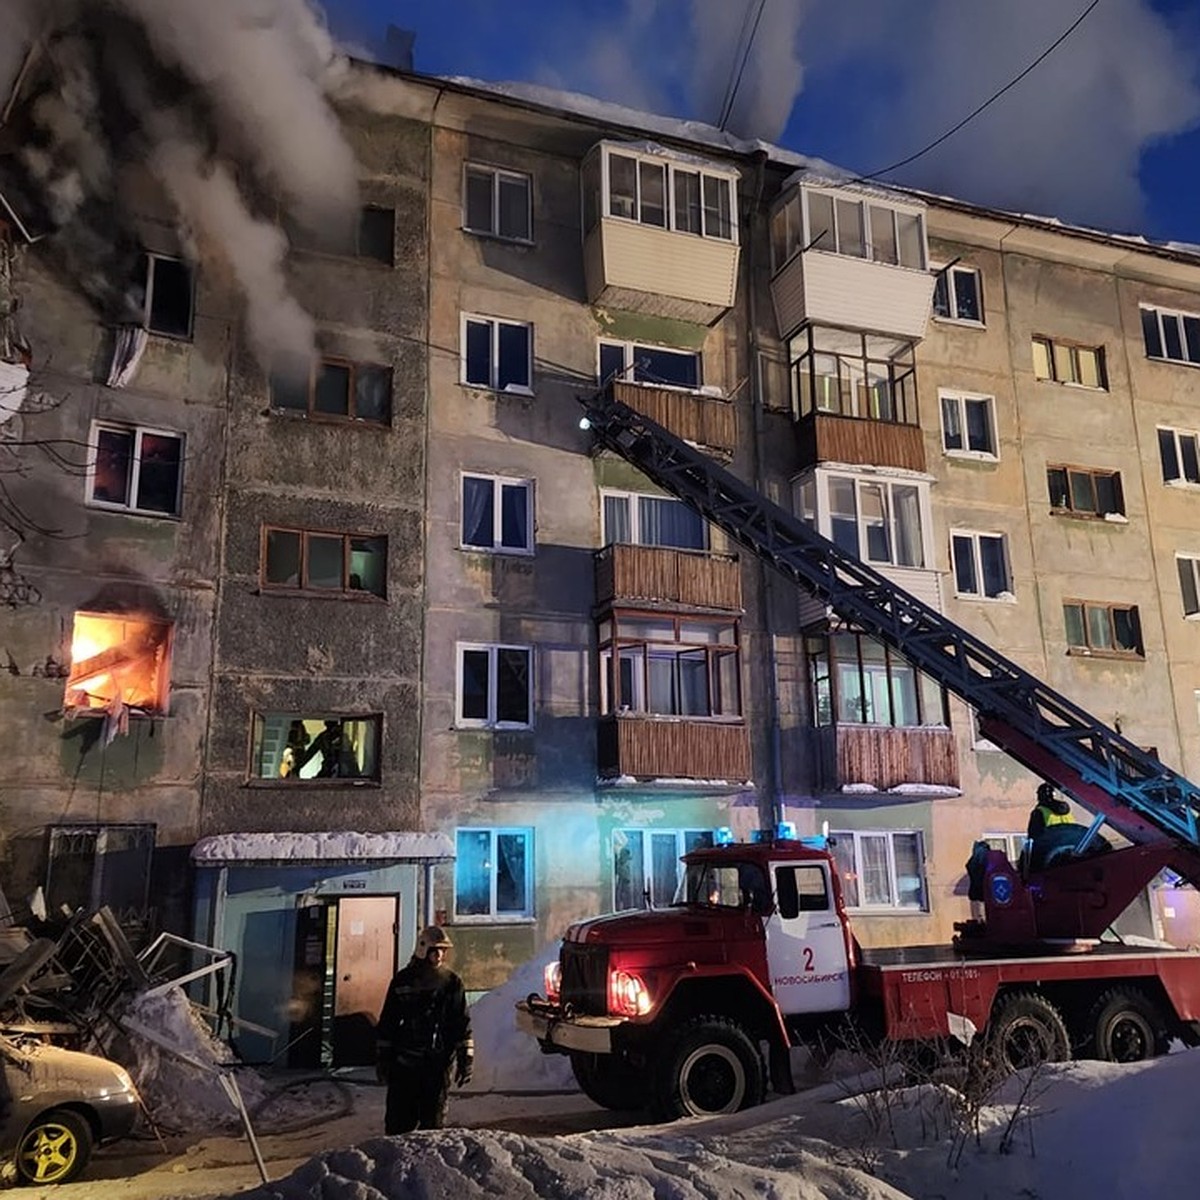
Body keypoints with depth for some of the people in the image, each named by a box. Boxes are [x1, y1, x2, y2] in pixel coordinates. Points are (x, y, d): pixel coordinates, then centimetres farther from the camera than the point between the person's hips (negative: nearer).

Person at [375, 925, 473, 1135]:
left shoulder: (452, 983, 4)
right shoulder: (403, 980, 2)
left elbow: (462, 1023, 6)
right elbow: (387, 1022, 6)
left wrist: (466, 1060, 2)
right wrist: (382, 1058, 4)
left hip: (439, 1064, 1)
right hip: (404, 1063, -1)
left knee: (433, 1121, 6)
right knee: (399, 1120, 1)